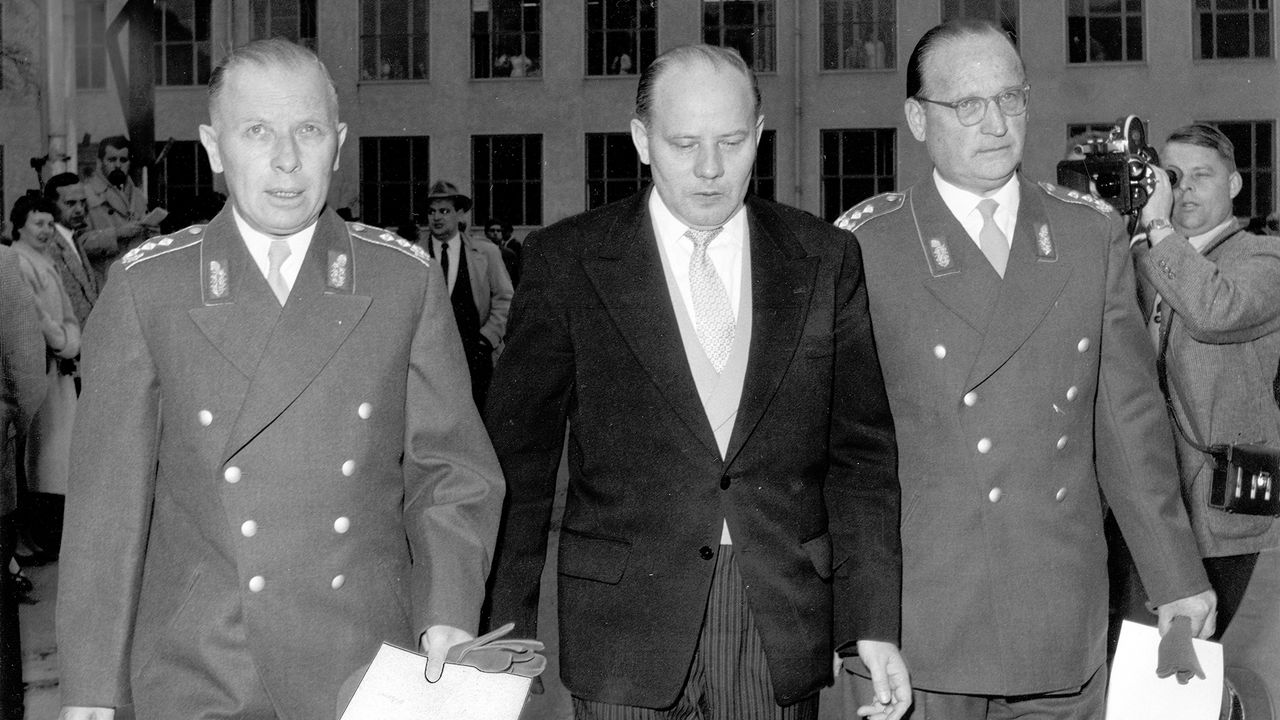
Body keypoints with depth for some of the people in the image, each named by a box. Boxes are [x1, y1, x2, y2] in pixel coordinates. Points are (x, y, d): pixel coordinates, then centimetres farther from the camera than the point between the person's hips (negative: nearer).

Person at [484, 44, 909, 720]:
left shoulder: (825, 259, 3)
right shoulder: (566, 260, -2)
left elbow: (861, 451, 5)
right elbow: (518, 454, 0)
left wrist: (874, 623, -2)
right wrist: (507, 630, -4)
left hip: (783, 628, 2)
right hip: (624, 634, -1)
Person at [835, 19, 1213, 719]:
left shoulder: (1093, 232, 8)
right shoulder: (863, 245, -4)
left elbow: (1128, 413, 9)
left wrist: (1177, 578, 9)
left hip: (1065, 620, 3)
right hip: (919, 619, -3)